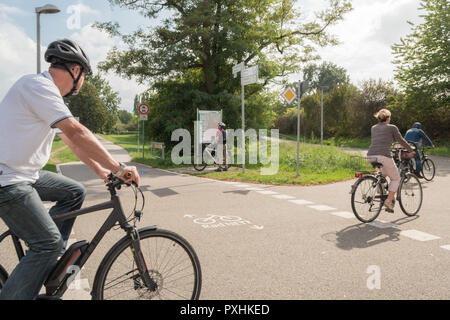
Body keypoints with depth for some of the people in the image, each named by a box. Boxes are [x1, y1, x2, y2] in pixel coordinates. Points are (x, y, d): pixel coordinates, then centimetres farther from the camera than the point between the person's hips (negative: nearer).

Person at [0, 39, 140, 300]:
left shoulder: (49, 93, 15)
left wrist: (101, 170, 16)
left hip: (24, 174, 10)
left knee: (75, 192, 12)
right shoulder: (38, 85, -17)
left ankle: (48, 261, 15)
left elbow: (71, 139, 18)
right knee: (49, 243, -11)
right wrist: (118, 167, -22)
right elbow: (78, 133, -26)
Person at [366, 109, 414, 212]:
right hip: (384, 156, -5)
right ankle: (389, 201, 0)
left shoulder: (373, 128, 22)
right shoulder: (392, 127, 9)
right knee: (395, 179, 13)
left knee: (384, 172, 36)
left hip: (370, 156, 5)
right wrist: (411, 150, 33)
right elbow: (401, 141, 17)